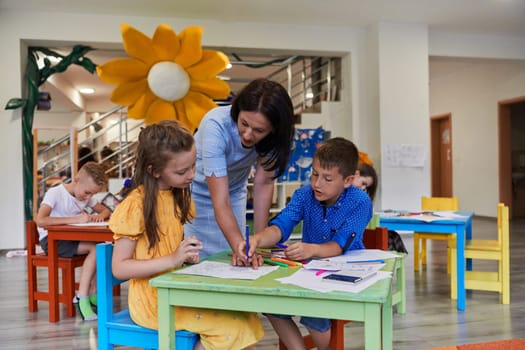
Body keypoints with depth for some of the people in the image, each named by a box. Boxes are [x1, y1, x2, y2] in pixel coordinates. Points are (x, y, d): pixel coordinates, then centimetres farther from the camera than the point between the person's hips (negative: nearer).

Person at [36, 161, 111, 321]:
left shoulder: (86, 196, 7)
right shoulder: (55, 193, -16)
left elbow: (105, 210, 15)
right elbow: (40, 220, -30)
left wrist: (99, 216, -11)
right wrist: (75, 219, -33)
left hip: (71, 237, 7)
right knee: (95, 248, -26)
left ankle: (92, 294, -10)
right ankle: (82, 298, -19)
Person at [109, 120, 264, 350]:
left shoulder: (178, 195, 8)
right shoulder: (135, 205, -17)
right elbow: (119, 268, -17)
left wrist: (186, 255, -2)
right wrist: (173, 259, -25)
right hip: (152, 299, -7)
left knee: (243, 317, -11)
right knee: (231, 325, -19)